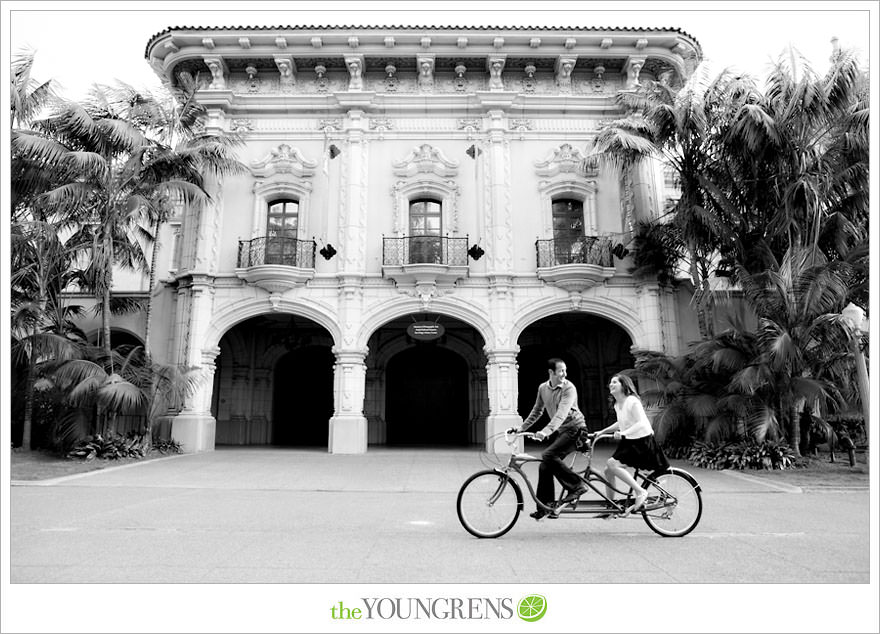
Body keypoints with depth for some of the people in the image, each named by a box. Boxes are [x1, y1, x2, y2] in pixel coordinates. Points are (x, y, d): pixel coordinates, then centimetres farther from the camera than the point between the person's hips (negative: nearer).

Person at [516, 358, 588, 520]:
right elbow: (537, 411, 19)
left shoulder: (569, 388, -15)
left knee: (548, 455, -24)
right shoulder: (543, 388, 5)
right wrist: (521, 428, 11)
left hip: (575, 429, -7)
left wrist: (546, 431, -40)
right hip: (561, 431, 7)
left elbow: (561, 414, -28)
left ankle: (577, 485, -12)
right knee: (544, 466, 1)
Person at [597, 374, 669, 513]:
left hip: (642, 442, -9)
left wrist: (623, 433, -37)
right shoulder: (617, 405, 9)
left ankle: (640, 492, -12)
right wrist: (602, 432, 18)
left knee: (612, 464, -22)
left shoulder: (632, 401, -18)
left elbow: (641, 423, -26)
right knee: (608, 469, 3)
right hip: (628, 442, 9)